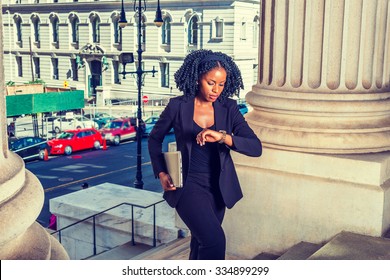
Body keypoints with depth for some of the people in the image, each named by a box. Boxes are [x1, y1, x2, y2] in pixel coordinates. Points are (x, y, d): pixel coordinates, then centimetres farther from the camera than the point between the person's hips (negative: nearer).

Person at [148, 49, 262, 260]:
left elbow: (255, 147, -12)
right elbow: (155, 138, 8)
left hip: (218, 188, 4)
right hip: (188, 185, -3)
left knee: (201, 245, 17)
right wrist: (161, 173, -4)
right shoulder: (178, 106, -8)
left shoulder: (228, 108, -3)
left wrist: (223, 137, -28)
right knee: (215, 240, -22)